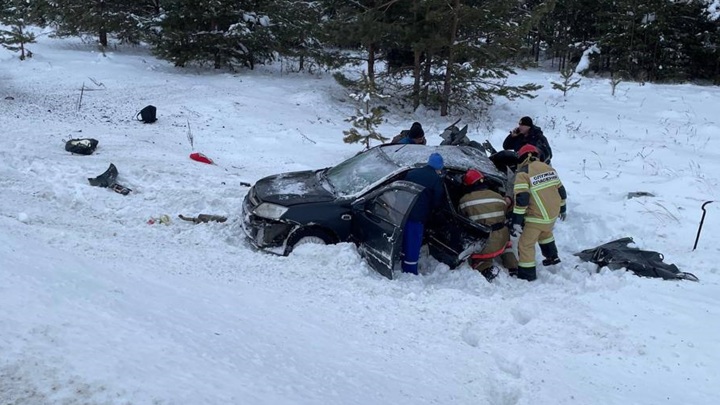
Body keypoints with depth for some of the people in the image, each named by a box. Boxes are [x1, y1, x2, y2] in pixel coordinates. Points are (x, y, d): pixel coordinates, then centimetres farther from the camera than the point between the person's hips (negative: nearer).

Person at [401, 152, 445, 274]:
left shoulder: (411, 173, 11)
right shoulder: (436, 179, -8)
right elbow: (437, 202, -6)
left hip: (404, 213, 7)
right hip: (418, 217, -6)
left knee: (406, 240, 20)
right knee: (413, 244, 2)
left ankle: (405, 268, 32)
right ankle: (410, 271, 7)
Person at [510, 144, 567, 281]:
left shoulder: (523, 173, -15)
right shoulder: (549, 168, 7)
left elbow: (521, 199, -22)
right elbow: (561, 190, 13)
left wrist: (516, 221, -19)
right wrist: (562, 208, 27)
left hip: (536, 217, -7)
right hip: (553, 214, 8)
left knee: (525, 244, 3)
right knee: (545, 232, 35)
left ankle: (527, 274, 4)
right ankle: (552, 257, 48)